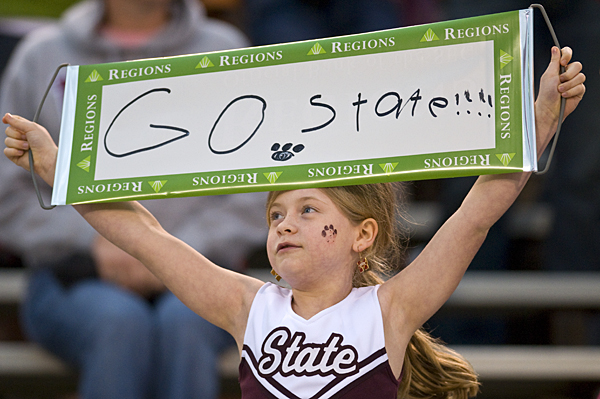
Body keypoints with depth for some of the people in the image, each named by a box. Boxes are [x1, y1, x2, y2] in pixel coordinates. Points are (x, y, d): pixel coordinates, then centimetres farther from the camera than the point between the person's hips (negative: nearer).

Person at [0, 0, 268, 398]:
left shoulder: (225, 51, 12)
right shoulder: (42, 56, 13)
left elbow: (258, 192, 5)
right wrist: (94, 243, -7)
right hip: (74, 274, 0)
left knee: (184, 321, -35)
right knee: (120, 322, -34)